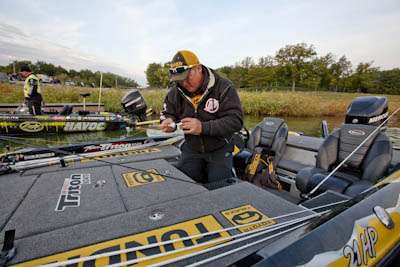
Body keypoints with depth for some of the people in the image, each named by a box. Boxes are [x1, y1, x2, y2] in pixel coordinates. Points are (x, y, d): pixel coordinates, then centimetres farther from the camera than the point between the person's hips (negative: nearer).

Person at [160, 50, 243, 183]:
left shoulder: (224, 87, -19)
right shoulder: (175, 91, -5)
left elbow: (235, 121, -25)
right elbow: (168, 113, 8)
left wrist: (203, 127, -36)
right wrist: (168, 121, -18)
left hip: (219, 150, -3)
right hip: (191, 149, 4)